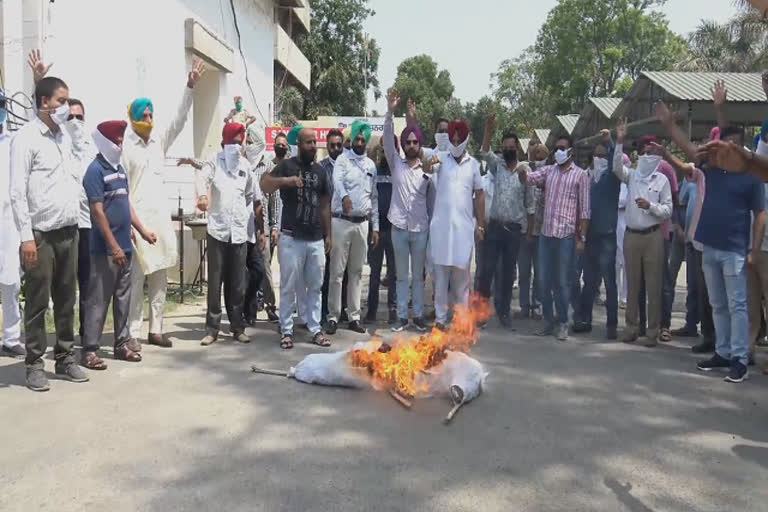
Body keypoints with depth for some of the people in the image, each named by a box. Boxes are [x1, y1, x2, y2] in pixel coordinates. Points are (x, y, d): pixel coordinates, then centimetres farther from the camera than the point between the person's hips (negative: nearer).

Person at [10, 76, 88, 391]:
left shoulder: (65, 138, 14)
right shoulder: (26, 138, -6)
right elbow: (18, 192, -11)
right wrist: (26, 236, -15)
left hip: (69, 232, 6)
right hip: (41, 235, -6)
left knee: (66, 300, 11)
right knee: (37, 303, 1)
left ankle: (65, 359, 20)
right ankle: (34, 365, 11)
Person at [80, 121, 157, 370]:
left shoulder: (119, 168, 14)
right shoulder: (96, 170, -11)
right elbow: (98, 212, -16)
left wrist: (143, 231, 18)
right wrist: (113, 246, -18)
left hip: (124, 246, 8)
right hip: (105, 248, -8)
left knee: (123, 298, 12)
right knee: (99, 300, -3)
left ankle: (121, 344, 21)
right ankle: (89, 350, 4)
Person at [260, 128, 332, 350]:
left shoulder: (321, 171, 13)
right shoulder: (287, 165, -1)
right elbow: (264, 185, -15)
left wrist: (328, 235, 13)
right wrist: (285, 180, -32)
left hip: (316, 239, 5)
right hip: (291, 238, -4)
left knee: (315, 286, 9)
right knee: (288, 287, 1)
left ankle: (315, 329, 16)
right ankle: (286, 331, 10)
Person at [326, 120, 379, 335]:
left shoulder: (371, 165, 13)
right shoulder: (343, 160, -2)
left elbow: (374, 196, 16)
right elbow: (337, 181, -23)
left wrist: (375, 226, 11)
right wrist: (344, 196, -46)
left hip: (362, 223, 5)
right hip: (341, 221, -4)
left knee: (356, 272, 9)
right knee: (337, 272, -1)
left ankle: (354, 317, 15)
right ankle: (333, 317, 5)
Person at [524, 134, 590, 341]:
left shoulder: (581, 175, 1)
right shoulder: (548, 171, 13)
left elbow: (584, 209, -2)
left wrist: (582, 238, -6)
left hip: (566, 235, -4)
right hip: (546, 233, 4)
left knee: (562, 282, 2)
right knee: (545, 281, 8)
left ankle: (562, 323, 14)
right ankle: (548, 321, 20)